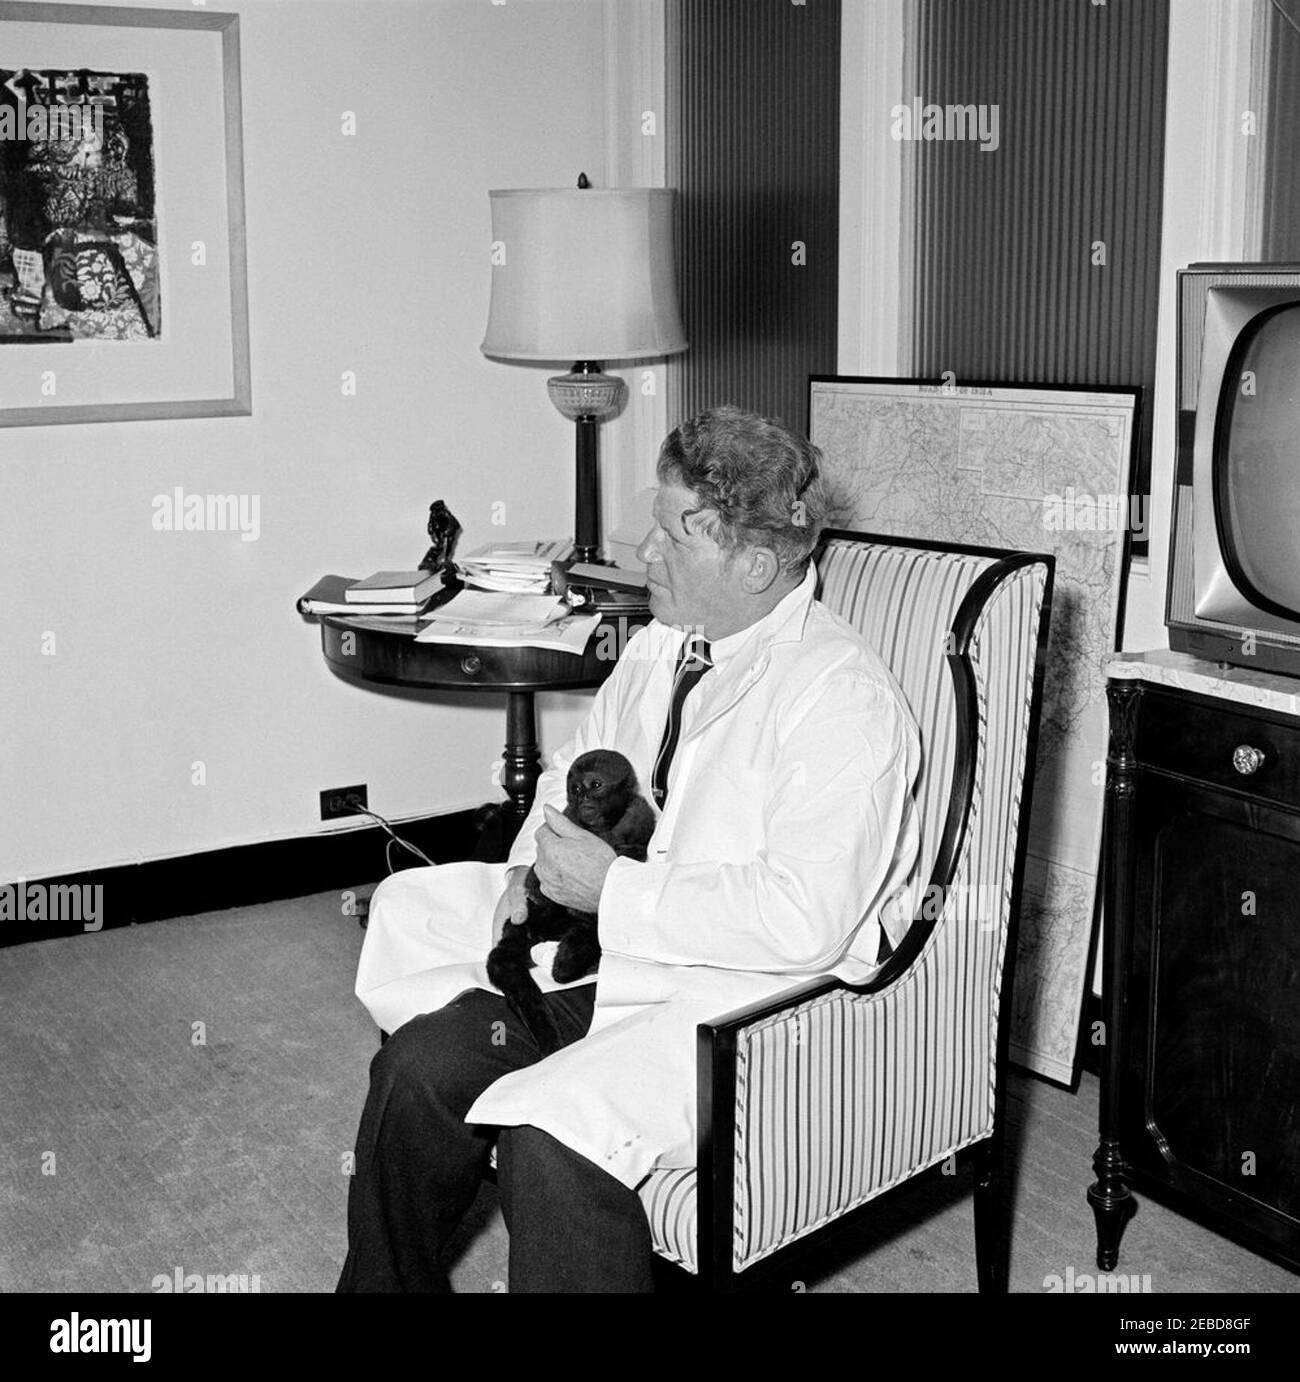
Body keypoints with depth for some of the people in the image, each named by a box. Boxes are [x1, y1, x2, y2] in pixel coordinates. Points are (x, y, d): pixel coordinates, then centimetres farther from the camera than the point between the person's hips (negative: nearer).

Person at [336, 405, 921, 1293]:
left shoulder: (845, 701, -18)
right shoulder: (660, 647, 8)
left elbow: (804, 921, -26)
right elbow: (572, 776, 22)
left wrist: (614, 889, -20)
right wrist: (534, 875, 0)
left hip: (757, 1003, -7)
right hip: (618, 957, 8)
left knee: (551, 1138, -29)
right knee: (417, 1065, -10)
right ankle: (386, 1285, 12)